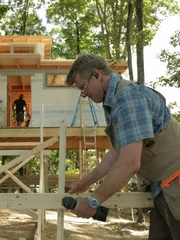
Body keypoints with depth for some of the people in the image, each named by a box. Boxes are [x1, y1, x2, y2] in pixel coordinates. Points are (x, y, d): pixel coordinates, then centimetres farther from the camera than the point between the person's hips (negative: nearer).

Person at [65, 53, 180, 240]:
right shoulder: (115, 100, 11)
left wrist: (93, 202, -18)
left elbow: (130, 163, -28)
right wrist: (87, 181, 22)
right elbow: (118, 152, 20)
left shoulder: (127, 94, -21)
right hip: (164, 189, 10)